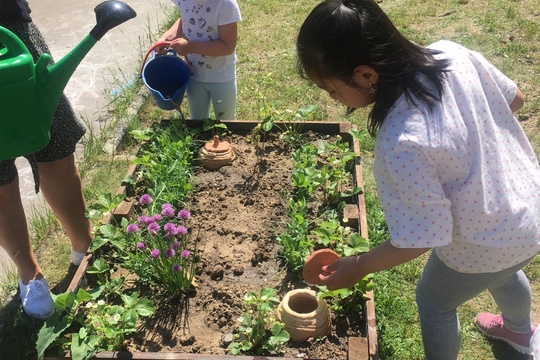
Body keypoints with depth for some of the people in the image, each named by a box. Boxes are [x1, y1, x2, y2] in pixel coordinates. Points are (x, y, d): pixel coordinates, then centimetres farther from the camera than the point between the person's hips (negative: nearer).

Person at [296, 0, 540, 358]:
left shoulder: (402, 142, -40)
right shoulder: (452, 53, -18)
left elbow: (423, 236, -29)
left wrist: (357, 267, -15)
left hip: (484, 245, -7)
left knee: (434, 301, 24)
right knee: (503, 273, 39)